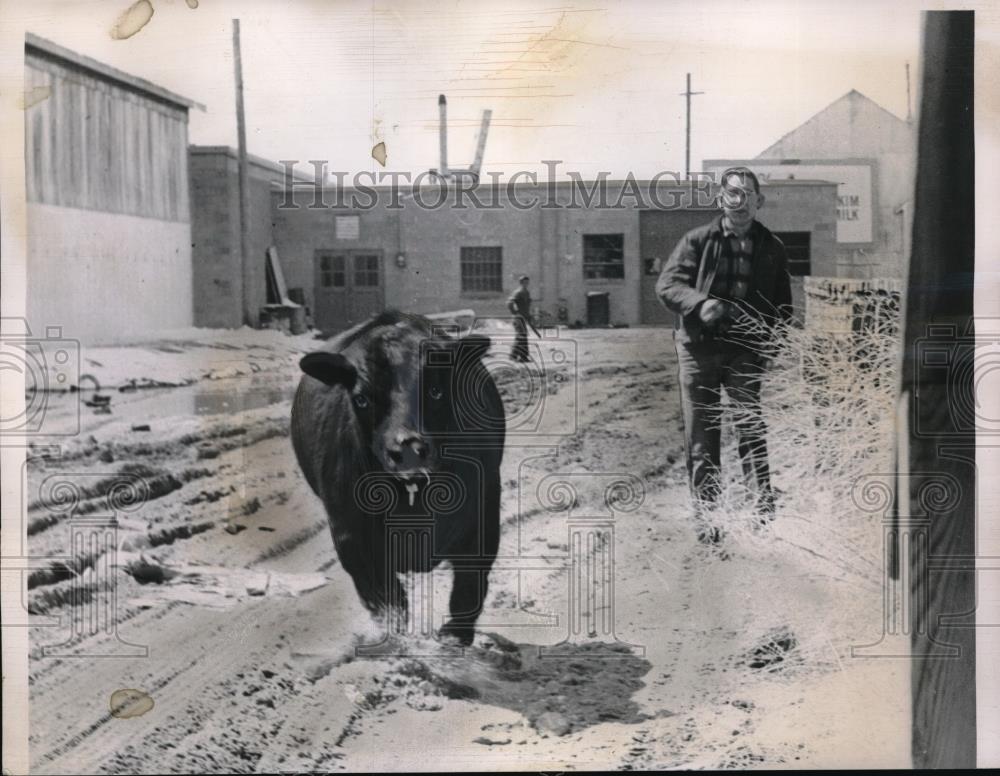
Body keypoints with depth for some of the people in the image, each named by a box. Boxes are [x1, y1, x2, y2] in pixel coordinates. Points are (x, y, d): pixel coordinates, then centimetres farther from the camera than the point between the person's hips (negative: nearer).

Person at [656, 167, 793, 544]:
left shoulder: (771, 248, 9)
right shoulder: (697, 241, 3)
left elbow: (783, 304, 14)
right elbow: (666, 283, -4)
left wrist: (776, 340, -3)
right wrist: (699, 303, -22)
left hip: (746, 350, 1)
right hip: (699, 347, 0)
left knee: (752, 427, -7)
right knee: (701, 435, 3)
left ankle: (764, 505, 0)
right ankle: (706, 513, 11)